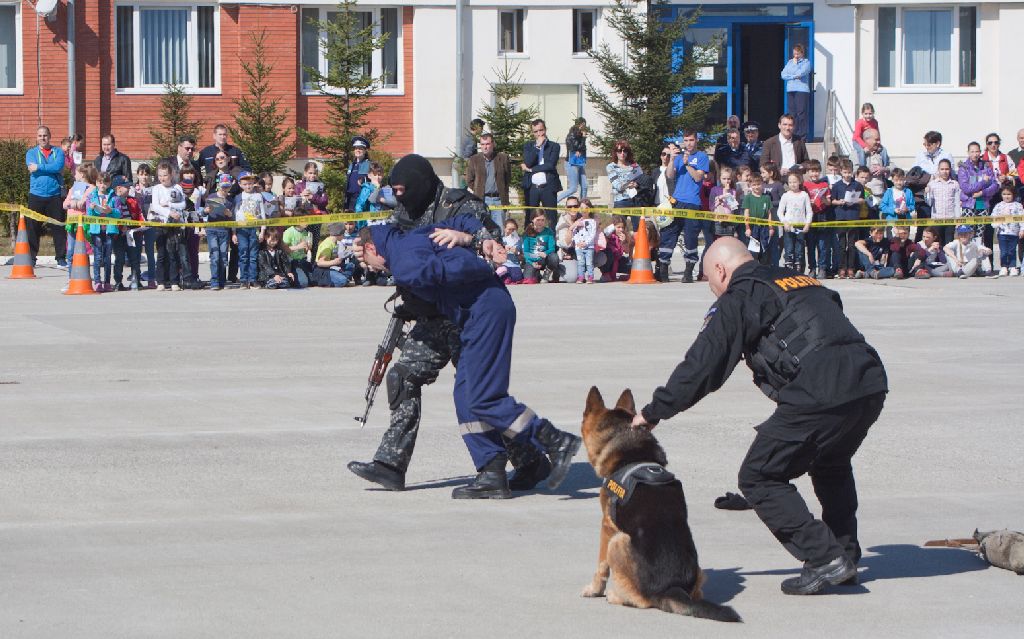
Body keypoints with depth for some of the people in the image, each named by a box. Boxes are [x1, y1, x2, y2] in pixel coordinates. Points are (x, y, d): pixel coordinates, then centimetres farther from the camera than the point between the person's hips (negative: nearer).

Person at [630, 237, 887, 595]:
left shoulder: (737, 300, 6)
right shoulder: (802, 281, 27)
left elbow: (700, 367, 5)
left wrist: (652, 413, 14)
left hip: (819, 397, -8)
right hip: (872, 385, 8)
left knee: (759, 478, 7)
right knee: (831, 465, 34)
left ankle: (824, 559, 1)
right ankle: (846, 556, 29)